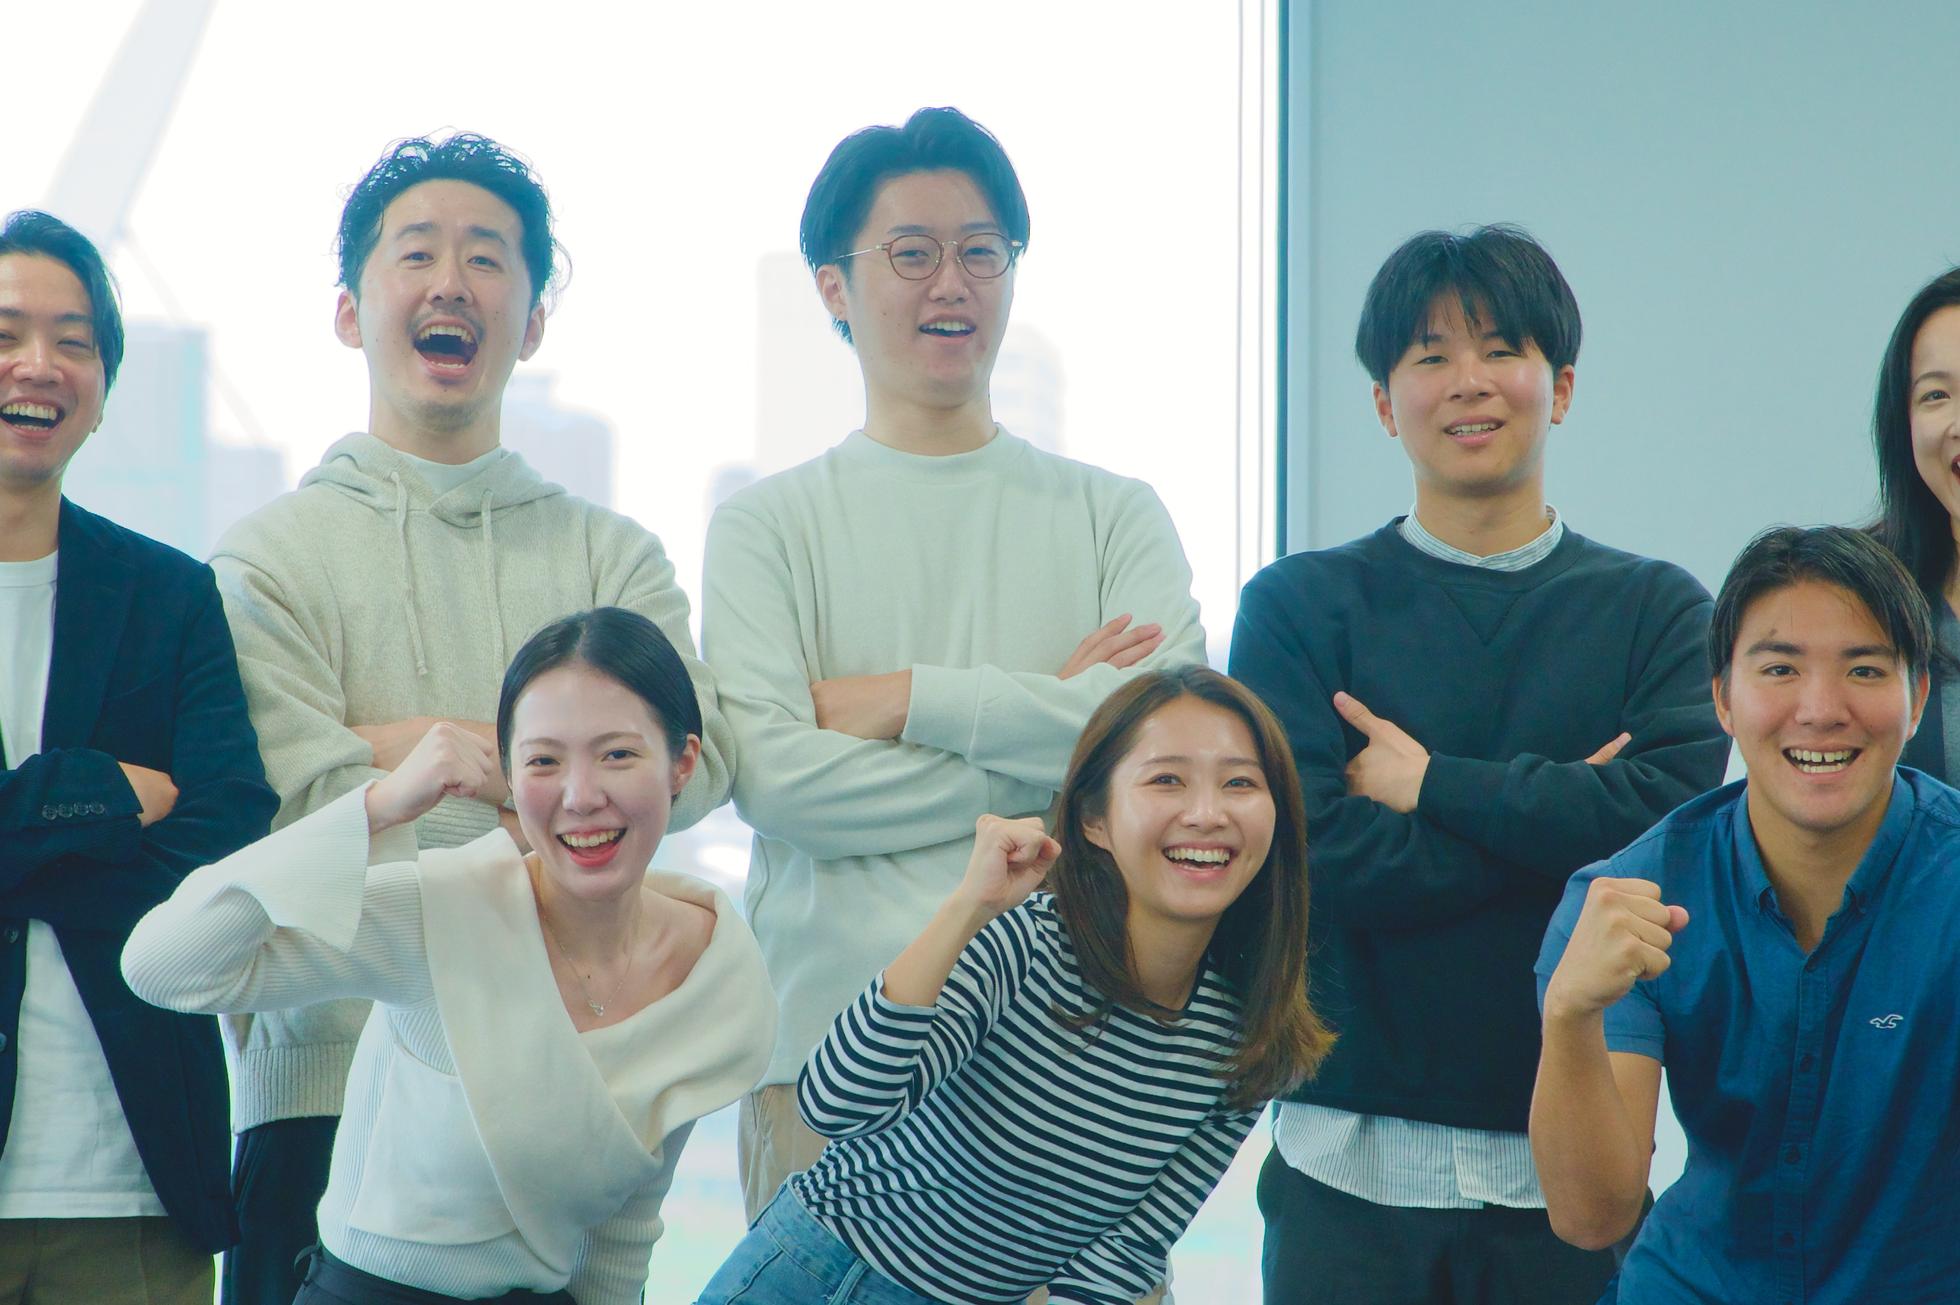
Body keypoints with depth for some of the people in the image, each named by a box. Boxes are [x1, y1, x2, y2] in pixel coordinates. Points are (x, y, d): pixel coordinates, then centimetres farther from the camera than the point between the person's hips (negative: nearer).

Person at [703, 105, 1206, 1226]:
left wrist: (904, 700, -7)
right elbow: (772, 775, -9)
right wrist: (1048, 734, -7)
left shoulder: (1114, 515, 10)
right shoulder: (768, 527, 6)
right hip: (833, 1042, -1)